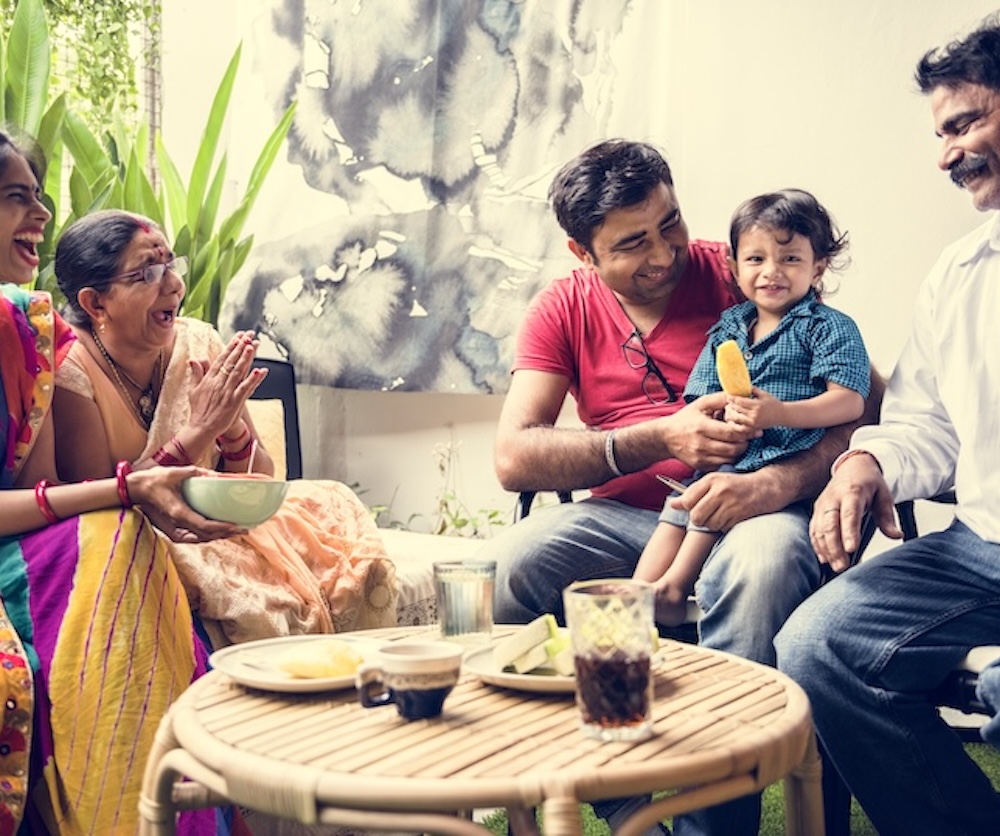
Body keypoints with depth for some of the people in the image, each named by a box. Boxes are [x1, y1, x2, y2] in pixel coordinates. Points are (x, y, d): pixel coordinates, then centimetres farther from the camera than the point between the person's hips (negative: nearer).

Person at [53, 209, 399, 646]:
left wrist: (232, 427, -18)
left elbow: (260, 482, 4)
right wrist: (198, 432, -23)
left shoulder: (199, 344, 0)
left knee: (335, 509, -16)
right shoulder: (69, 372, -13)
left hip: (216, 524, 5)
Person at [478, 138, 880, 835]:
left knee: (761, 564, -38)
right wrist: (658, 442, -17)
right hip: (623, 513, 3)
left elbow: (860, 404, -7)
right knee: (491, 576, -24)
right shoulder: (565, 309, 7)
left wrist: (775, 484, -27)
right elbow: (513, 457, -5)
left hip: (752, 508, -2)